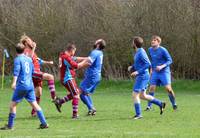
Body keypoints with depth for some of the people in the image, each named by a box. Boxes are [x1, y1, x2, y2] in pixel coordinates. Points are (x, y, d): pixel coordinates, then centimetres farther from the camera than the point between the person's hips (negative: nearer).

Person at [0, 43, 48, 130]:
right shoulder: (29, 59, 14)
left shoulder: (17, 59, -5)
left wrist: (14, 82, -30)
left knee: (13, 104, 2)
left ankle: (10, 125, 2)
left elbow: (16, 70, -19)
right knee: (34, 104, 7)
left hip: (21, 85, -6)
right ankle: (44, 123, 0)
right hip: (30, 85, 6)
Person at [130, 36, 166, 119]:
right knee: (142, 96, 14)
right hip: (140, 77, 10)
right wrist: (132, 67, 7)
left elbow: (148, 64, -24)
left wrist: (137, 72, -25)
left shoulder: (141, 53, -18)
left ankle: (138, 114, -3)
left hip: (142, 77, -10)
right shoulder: (138, 52, 13)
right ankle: (160, 104, 19)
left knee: (135, 95, -7)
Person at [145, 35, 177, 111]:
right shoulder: (150, 50, 4)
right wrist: (151, 69, 18)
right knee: (151, 88, -6)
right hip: (155, 72, 5)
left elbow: (170, 60, -11)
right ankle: (149, 106, 2)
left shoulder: (163, 50, -14)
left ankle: (174, 104, 8)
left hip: (164, 71, -5)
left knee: (168, 88, -11)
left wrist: (162, 66, -24)